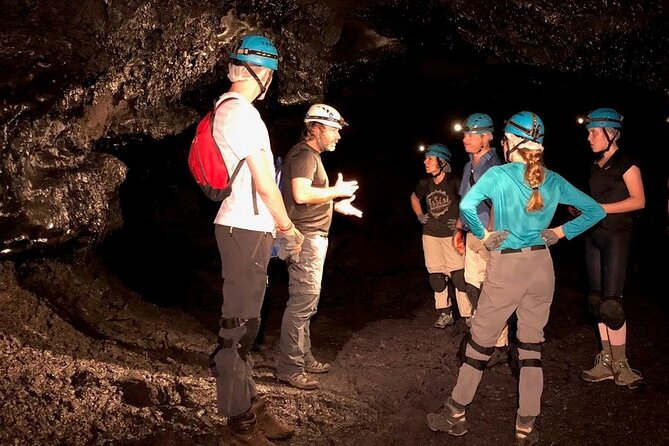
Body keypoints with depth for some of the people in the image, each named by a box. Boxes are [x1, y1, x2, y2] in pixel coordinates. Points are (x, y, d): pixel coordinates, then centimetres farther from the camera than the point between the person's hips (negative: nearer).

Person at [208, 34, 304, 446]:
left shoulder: (226, 108, 15)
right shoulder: (243, 113, -16)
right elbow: (264, 183, -17)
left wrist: (274, 224, 20)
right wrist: (290, 228, -3)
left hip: (246, 227, 10)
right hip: (246, 230, -10)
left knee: (246, 320, 15)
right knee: (239, 325, -3)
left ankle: (250, 405, 27)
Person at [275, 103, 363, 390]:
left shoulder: (311, 155, 21)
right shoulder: (304, 154, -12)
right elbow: (301, 194, -27)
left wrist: (337, 205, 18)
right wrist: (336, 191, -14)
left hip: (312, 237, 11)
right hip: (306, 238, -11)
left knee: (306, 302, 16)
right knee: (302, 301, -10)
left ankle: (303, 358, 25)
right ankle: (289, 368, -4)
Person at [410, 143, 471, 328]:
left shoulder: (454, 182, -12)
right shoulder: (425, 183, 4)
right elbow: (414, 198, 25)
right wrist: (419, 215, 13)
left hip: (452, 234, -5)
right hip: (431, 234, 5)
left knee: (458, 274, -9)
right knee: (436, 275, 7)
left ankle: (468, 315, -1)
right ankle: (444, 314, 18)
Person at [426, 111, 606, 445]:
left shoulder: (499, 174, -11)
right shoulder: (554, 181, 3)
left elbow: (467, 205, -27)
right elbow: (596, 211, 9)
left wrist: (484, 235, -13)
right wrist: (561, 232, 5)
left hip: (506, 267, -4)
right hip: (541, 267, 4)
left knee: (480, 341, 10)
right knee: (531, 347, 12)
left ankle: (455, 415, 23)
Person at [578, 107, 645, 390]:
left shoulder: (625, 163, -7)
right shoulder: (596, 166, 15)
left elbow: (638, 201, -13)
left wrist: (599, 208, -18)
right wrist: (582, 208, 1)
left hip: (616, 236, -8)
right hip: (594, 235, 8)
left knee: (610, 303, -9)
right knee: (597, 301, 7)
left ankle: (620, 365, 3)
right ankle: (606, 361, 15)